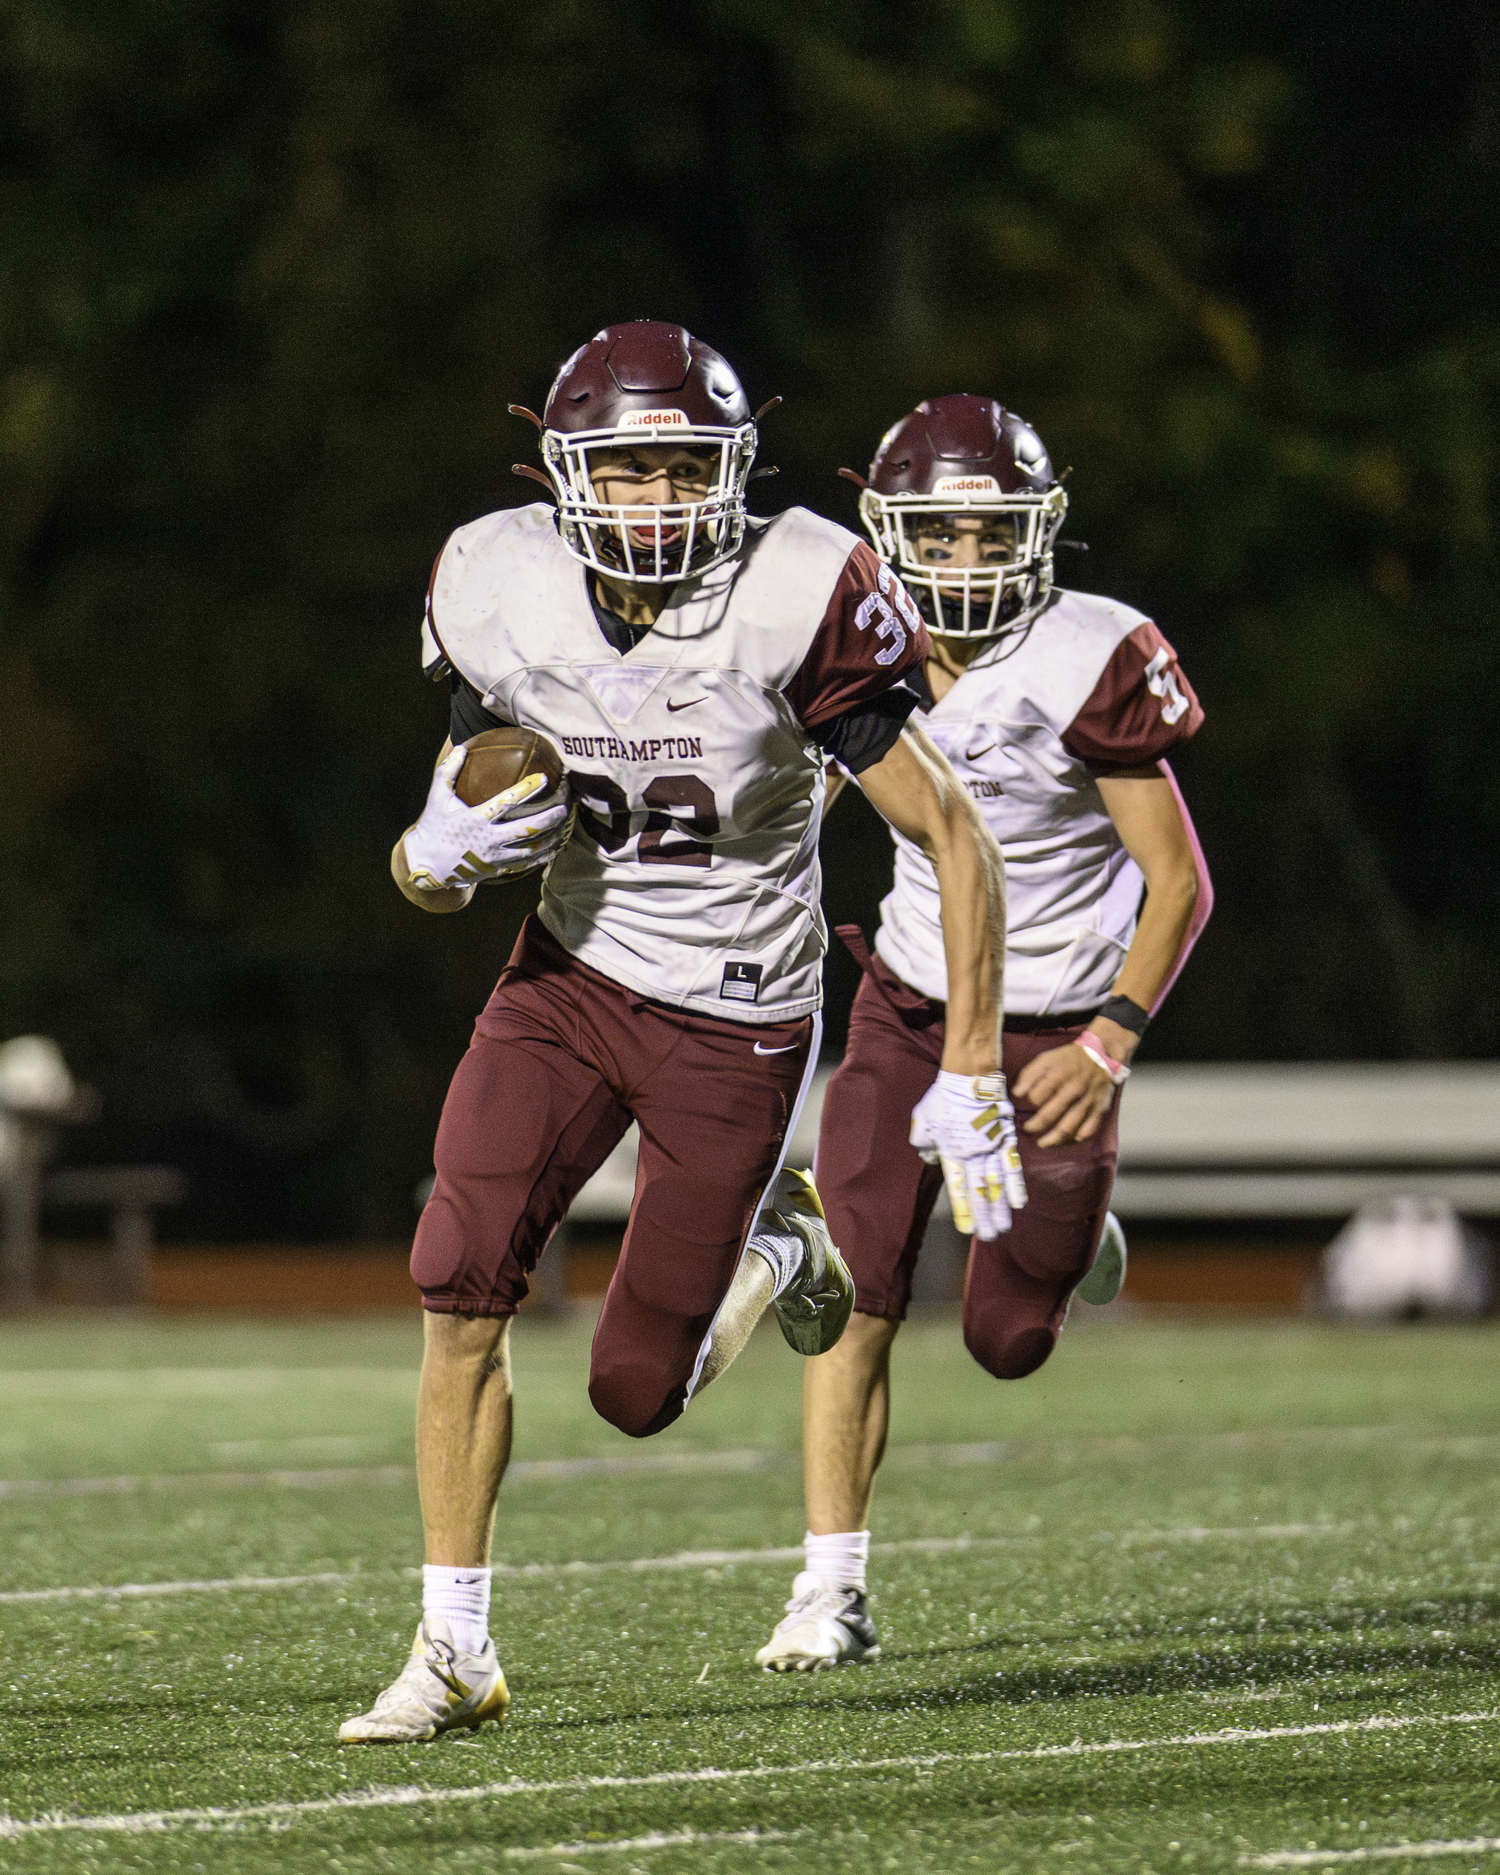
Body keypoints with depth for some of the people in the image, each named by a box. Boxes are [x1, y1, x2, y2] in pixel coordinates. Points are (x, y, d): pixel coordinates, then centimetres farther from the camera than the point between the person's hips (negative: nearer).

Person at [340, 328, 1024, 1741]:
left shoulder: (792, 607, -21)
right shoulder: (504, 602, -9)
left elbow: (955, 845, -15)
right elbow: (432, 868, 3)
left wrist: (971, 1083, -16)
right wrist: (448, 851, -22)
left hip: (734, 1024, -3)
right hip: (568, 979, 3)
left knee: (635, 1393, 0)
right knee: (461, 1281, -17)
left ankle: (771, 1254, 34)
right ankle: (454, 1650, -5)